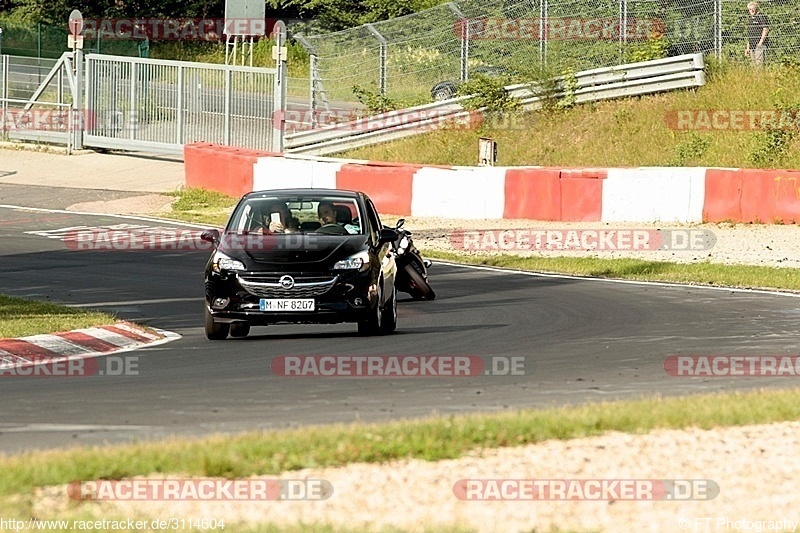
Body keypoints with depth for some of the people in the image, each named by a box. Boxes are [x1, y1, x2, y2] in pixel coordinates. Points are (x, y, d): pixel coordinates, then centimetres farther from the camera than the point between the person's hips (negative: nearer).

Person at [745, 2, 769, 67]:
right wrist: (748, 48, 21)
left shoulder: (761, 17, -4)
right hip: (752, 46, 8)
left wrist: (760, 42, -15)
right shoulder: (751, 19, 20)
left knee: (759, 64, -14)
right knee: (754, 65, 6)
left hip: (759, 46, -8)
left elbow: (766, 29, -12)